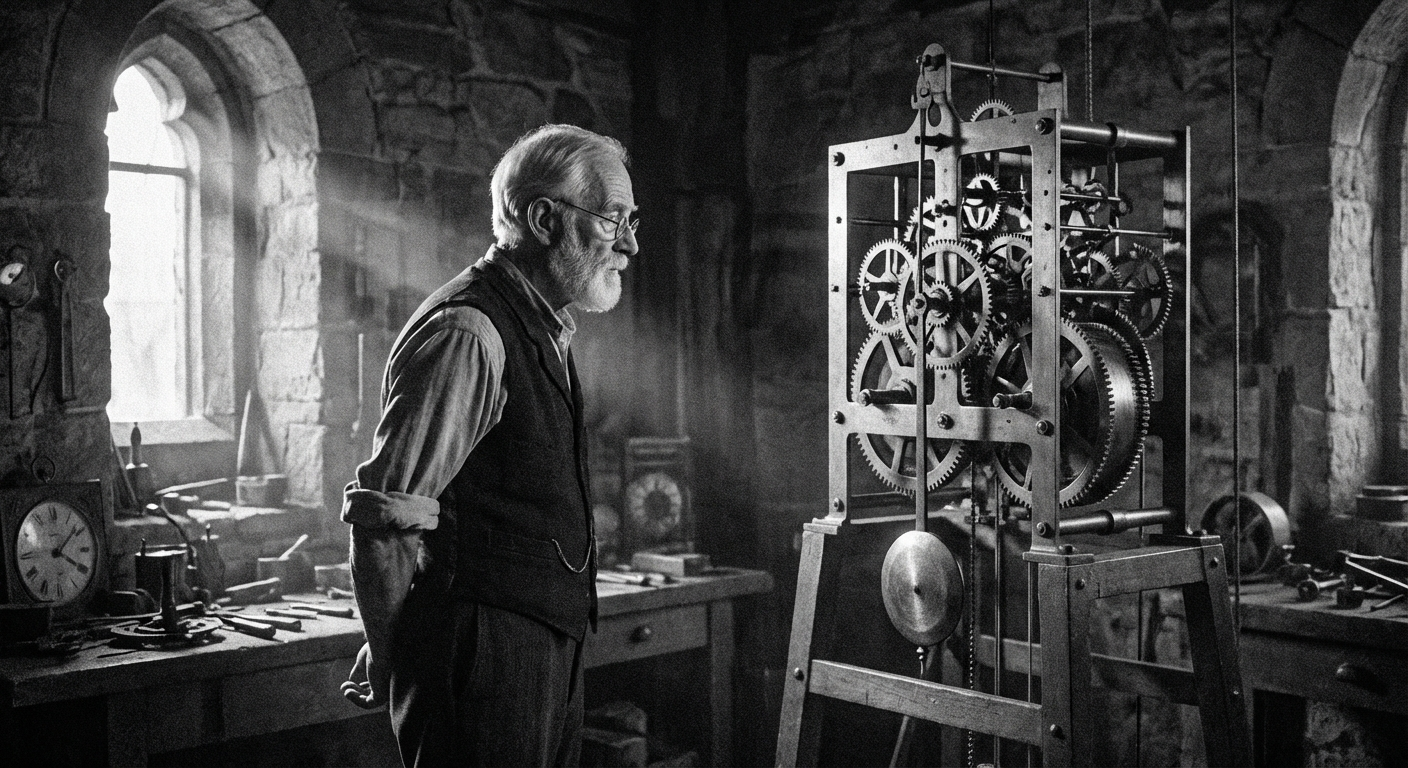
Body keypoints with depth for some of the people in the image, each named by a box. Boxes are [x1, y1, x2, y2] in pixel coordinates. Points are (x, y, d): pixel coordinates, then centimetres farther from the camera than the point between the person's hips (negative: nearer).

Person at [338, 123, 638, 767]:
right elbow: (381, 522, -20)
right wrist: (391, 669, -9)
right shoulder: (465, 335, -17)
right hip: (487, 658, -9)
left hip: (545, 649, 9)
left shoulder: (542, 329, 15)